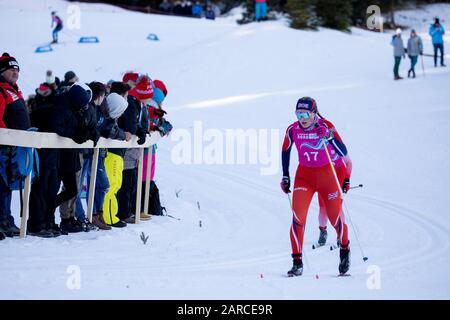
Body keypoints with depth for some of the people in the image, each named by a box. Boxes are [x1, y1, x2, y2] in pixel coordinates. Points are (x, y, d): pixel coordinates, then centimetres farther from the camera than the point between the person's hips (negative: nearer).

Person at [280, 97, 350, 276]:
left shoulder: (326, 127, -17)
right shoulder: (292, 130, -9)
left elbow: (343, 152, -20)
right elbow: (285, 151, 10)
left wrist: (330, 139, -36)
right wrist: (285, 176, 9)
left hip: (328, 173, -2)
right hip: (304, 174, 2)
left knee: (335, 216, 3)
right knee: (298, 217, -15)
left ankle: (345, 250, 34)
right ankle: (297, 263, -9)